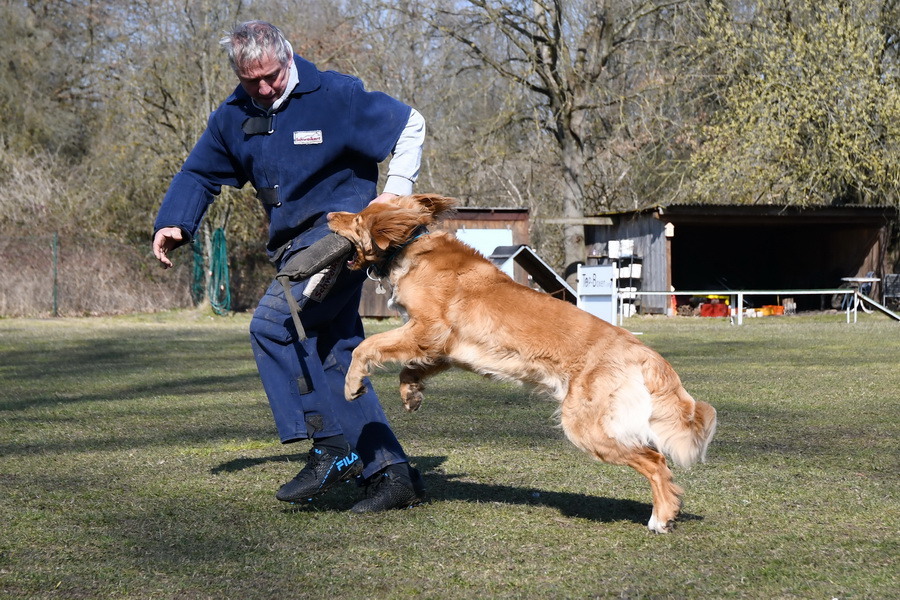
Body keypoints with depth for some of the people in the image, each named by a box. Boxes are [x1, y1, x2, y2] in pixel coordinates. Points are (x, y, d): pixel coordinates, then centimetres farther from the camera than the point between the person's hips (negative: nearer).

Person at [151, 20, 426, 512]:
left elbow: (410, 126, -3)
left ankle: (333, 448, -20)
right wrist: (172, 224, 1)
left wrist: (396, 190, -14)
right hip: (293, 246, 8)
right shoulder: (233, 117, 9)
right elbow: (199, 174, 19)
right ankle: (392, 473, 8)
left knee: (272, 324, -24)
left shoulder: (335, 95, -9)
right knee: (336, 361, 4)